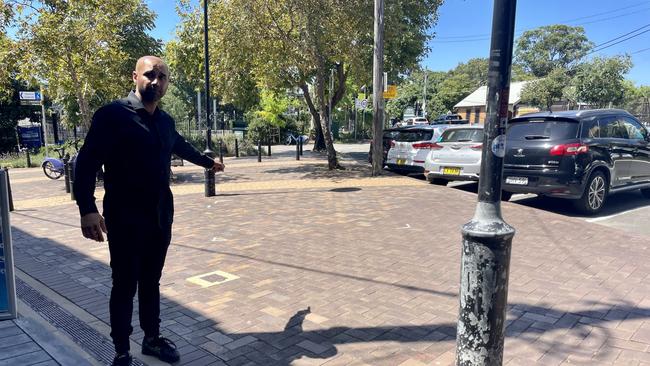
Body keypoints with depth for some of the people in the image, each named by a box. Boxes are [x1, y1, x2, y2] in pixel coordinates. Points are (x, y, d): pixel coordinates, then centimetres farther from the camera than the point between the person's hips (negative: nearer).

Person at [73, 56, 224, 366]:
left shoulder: (165, 121, 10)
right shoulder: (113, 114, -10)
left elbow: (180, 145, 30)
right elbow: (86, 163, -14)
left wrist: (208, 162, 45)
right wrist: (87, 209, -25)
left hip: (161, 217, 6)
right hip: (125, 220, -5)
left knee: (151, 282, 16)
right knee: (125, 286, 5)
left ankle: (152, 339, 31)